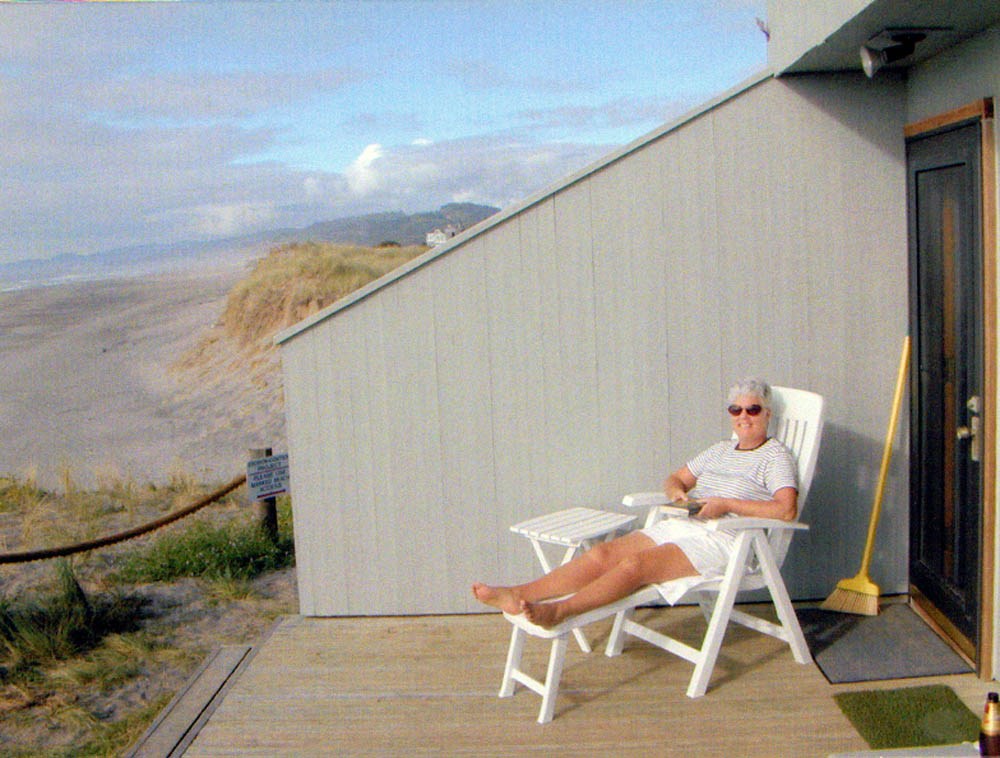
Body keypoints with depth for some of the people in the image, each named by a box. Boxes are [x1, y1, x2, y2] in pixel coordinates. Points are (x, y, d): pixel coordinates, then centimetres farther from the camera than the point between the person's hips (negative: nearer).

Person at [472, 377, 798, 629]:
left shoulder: (775, 456, 4)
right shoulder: (720, 449, 25)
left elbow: (786, 510, -11)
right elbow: (676, 478, 29)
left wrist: (726, 504, -15)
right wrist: (677, 492, 3)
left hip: (723, 540, -6)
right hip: (682, 525, 7)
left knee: (637, 563, -32)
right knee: (603, 552, -17)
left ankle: (558, 610, -45)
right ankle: (518, 595, -29)